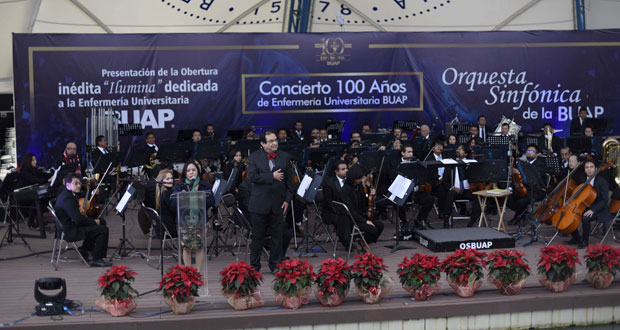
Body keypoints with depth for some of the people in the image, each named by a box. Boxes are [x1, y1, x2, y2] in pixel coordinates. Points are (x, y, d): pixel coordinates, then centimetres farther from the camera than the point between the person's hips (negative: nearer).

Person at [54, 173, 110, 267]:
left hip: (72, 224, 11)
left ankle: (84, 251, 24)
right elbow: (78, 218, -28)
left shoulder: (66, 194, 12)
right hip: (70, 232, -11)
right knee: (103, 230, -19)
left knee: (101, 222, 20)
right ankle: (96, 260, -14)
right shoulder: (67, 198, -22)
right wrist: (94, 222, -15)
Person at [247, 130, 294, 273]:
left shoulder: (285, 157, 8)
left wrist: (287, 199, 1)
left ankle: (275, 265, 17)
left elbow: (289, 180, 9)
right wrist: (272, 176, -14)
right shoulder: (254, 157, 1)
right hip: (259, 203, -2)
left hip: (278, 203, 2)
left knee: (277, 235, 5)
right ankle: (254, 265, 16)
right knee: (258, 236, 4)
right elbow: (251, 177, -13)